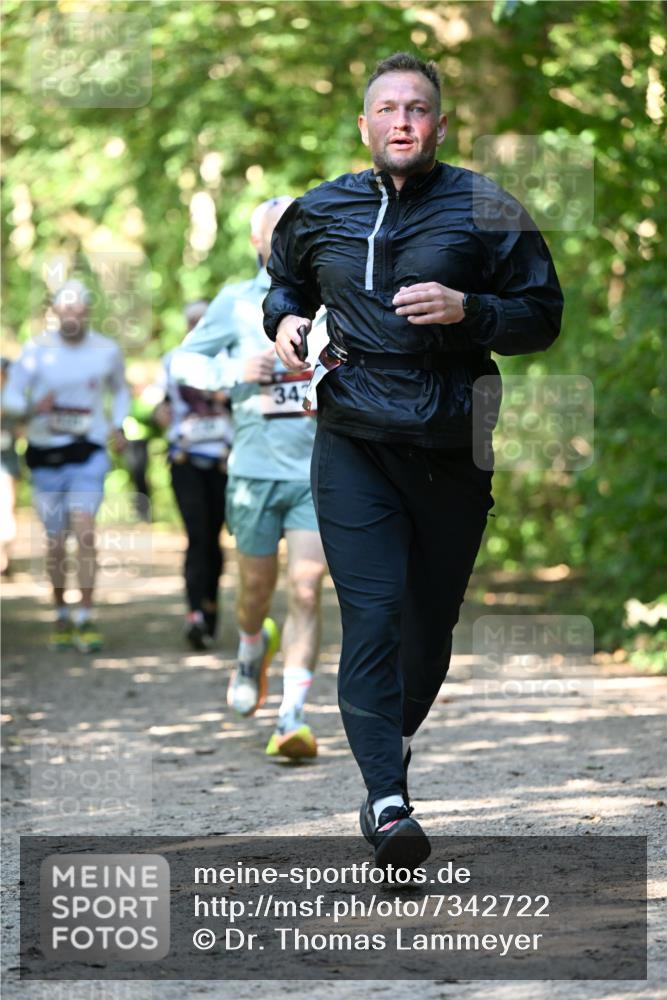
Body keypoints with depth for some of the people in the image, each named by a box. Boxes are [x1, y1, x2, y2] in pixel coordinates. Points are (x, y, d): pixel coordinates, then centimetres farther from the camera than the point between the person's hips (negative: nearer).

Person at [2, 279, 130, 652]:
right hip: (46, 454, 1)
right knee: (55, 542, 6)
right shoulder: (37, 350, -3)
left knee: (84, 527, -18)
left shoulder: (107, 351, 2)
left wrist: (117, 425, 3)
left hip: (88, 453, -1)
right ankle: (62, 614, 25)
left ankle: (86, 618, -15)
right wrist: (33, 407, -22)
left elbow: (121, 390, 20)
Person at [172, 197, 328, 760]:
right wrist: (232, 369, -13)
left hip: (321, 472, 0)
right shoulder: (237, 303, 2)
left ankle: (292, 719, -12)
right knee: (257, 591, 13)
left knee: (306, 593, -13)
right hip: (257, 469, 0)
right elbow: (182, 361, 5)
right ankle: (253, 653, 48)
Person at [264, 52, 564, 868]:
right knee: (372, 615, -13)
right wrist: (283, 320, 6)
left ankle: (395, 744, 37)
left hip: (451, 451, 0)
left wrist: (467, 310, -16)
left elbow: (542, 314, 2)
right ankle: (387, 799, -18)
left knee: (431, 620, 11)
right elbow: (284, 281, 28)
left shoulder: (485, 210, 1)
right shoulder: (320, 213, 9)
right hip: (354, 443, 0)